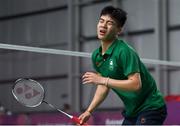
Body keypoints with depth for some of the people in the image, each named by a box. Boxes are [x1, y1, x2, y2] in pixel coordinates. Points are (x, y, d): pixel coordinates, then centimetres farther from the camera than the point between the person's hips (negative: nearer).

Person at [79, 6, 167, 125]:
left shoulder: (124, 51, -22)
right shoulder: (96, 56, 4)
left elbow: (136, 84, -31)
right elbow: (104, 86, 16)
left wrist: (102, 80, -30)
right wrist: (89, 111, 9)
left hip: (150, 108, -9)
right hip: (131, 112, 9)